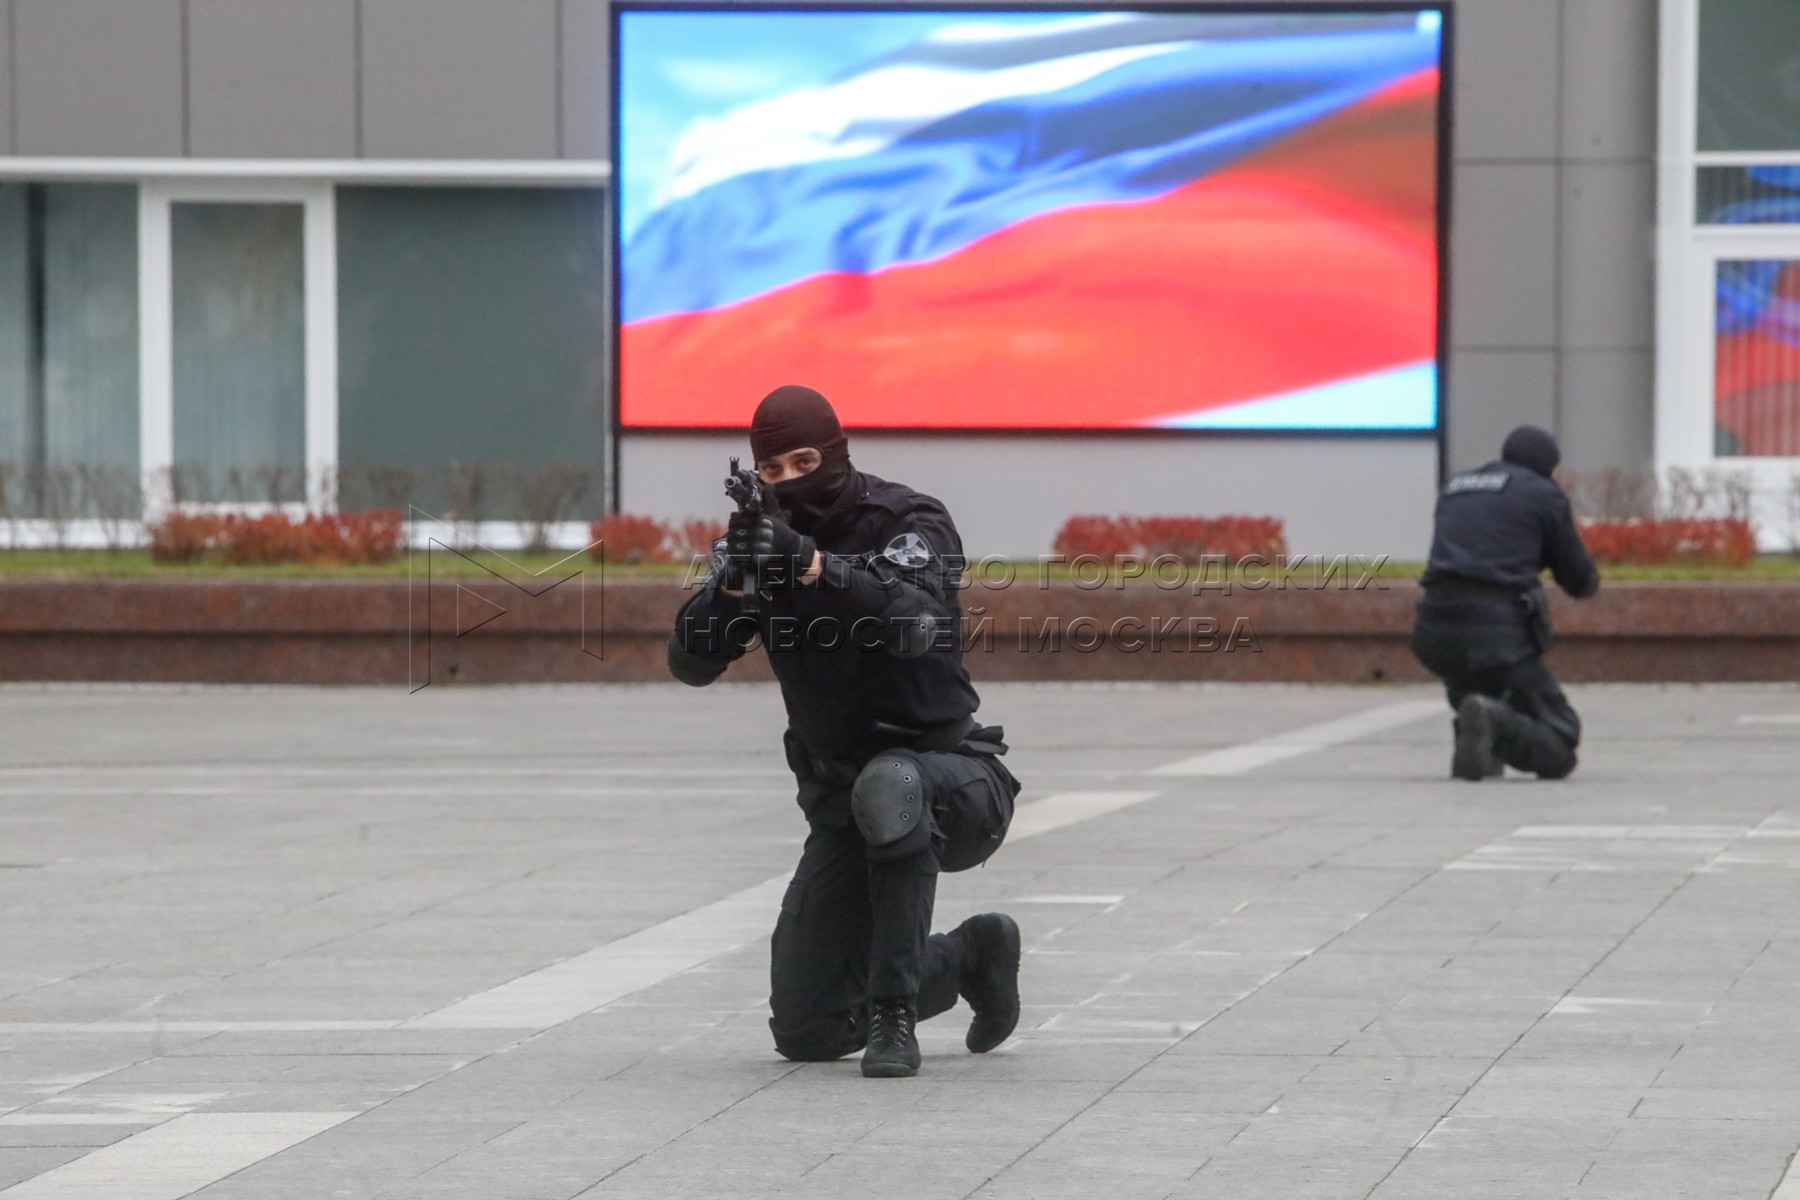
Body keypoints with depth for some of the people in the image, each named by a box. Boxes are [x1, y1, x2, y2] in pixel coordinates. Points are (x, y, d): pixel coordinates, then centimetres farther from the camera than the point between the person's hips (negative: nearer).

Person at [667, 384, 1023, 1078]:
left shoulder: (910, 524, -11)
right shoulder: (761, 539, 1)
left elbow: (915, 622, -33)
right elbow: (691, 662, -11)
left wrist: (813, 565, -45)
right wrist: (735, 582, -30)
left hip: (949, 783, -5)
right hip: (841, 806, 5)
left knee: (887, 787, -42)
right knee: (805, 1033, 1)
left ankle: (895, 1009, -30)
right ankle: (970, 957, 26)